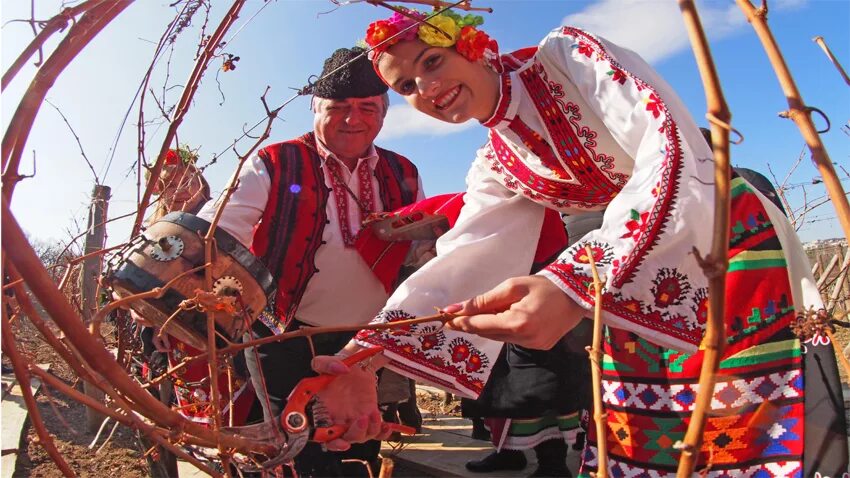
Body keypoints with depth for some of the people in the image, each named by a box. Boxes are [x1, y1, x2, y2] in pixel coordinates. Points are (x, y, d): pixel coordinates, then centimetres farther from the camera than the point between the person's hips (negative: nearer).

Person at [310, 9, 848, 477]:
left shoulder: (565, 55, -9)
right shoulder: (494, 169, 8)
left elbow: (673, 145, -24)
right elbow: (461, 263, -7)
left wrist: (573, 284, -39)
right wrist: (367, 355, -23)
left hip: (732, 242, -5)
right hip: (640, 292, 6)